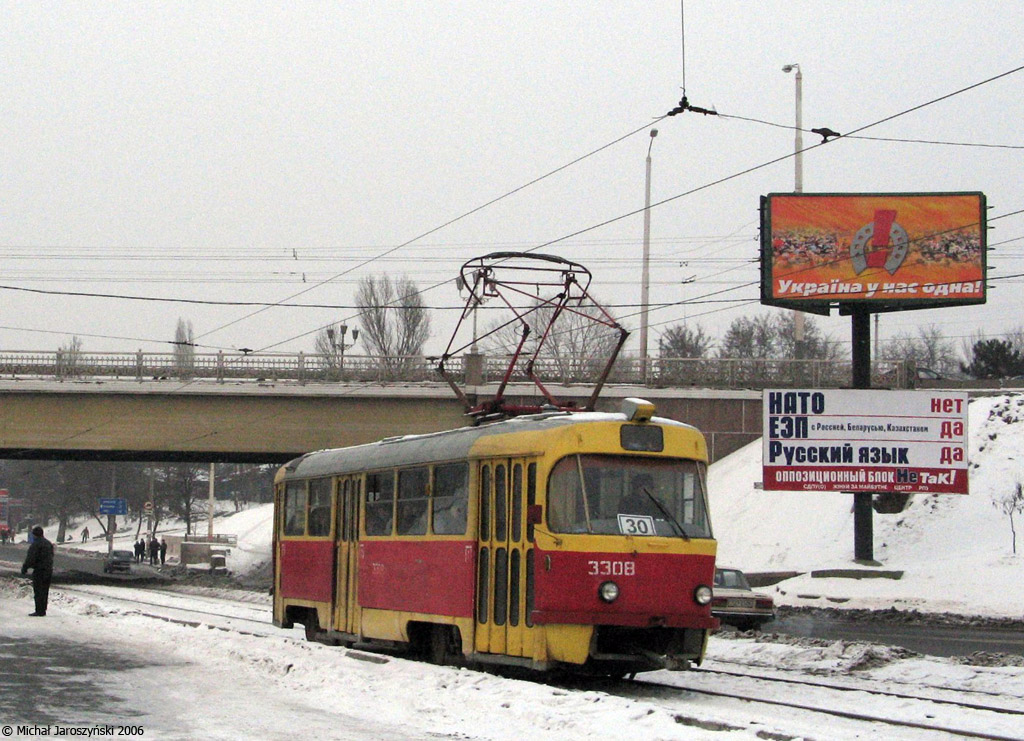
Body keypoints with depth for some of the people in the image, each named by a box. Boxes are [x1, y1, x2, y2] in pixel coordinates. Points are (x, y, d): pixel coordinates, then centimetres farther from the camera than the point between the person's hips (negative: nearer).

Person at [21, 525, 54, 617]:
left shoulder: (35, 545, -13)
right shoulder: (49, 543, 15)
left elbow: (30, 559, -17)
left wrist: (24, 568, -7)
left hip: (39, 571, -8)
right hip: (49, 570, 8)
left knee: (38, 591, -6)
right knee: (45, 591, 12)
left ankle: (39, 611, -8)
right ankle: (43, 610, 16)